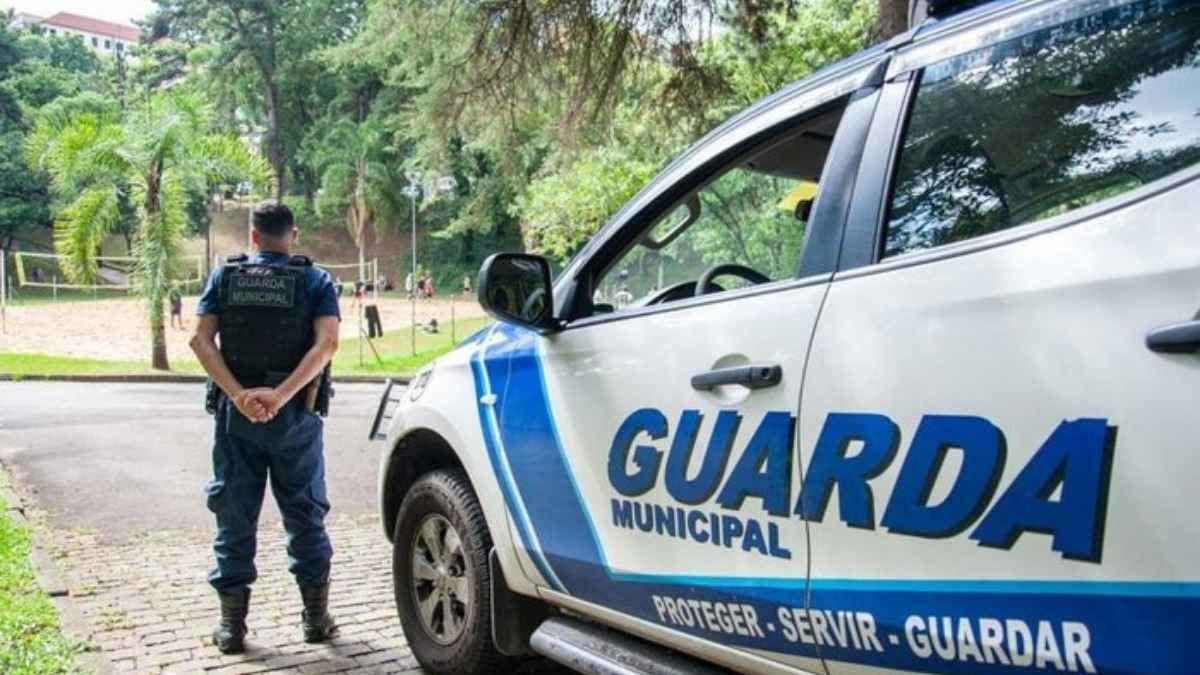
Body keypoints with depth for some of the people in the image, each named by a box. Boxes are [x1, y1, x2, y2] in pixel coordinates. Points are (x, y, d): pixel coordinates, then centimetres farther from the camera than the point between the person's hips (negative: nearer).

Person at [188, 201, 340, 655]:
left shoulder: (224, 277, 6)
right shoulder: (315, 281, 1)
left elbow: (201, 339, -7)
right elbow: (326, 342, -15)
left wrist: (238, 395, -16)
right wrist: (281, 395, -21)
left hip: (236, 413, 1)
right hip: (294, 414, -1)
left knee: (235, 516, 10)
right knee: (305, 514, 11)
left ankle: (232, 625, 14)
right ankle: (316, 617, 18)